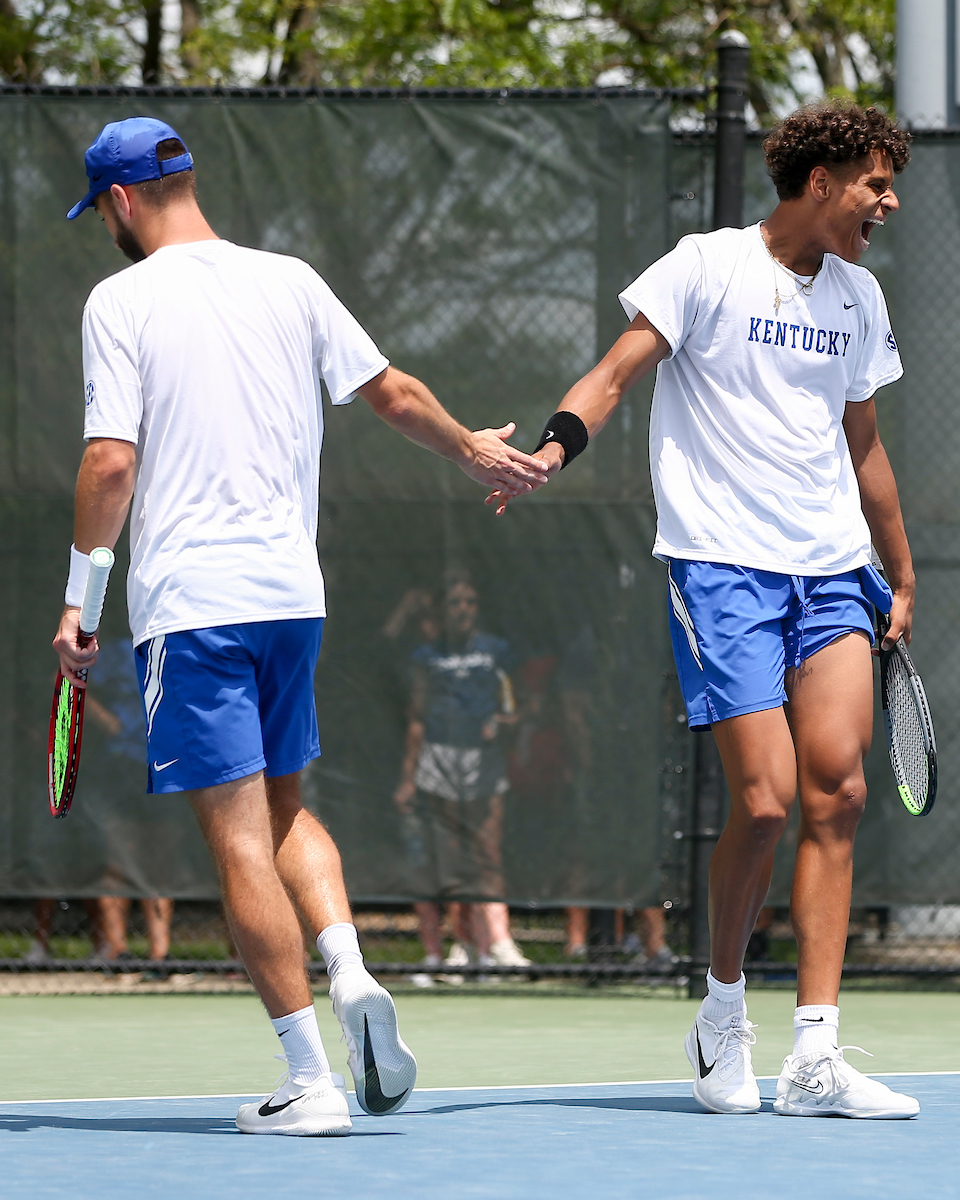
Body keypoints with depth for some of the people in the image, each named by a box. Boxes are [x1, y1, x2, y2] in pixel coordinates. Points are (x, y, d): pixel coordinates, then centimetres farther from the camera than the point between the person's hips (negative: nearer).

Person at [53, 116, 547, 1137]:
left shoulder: (122, 300, -5)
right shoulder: (290, 283, 7)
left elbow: (111, 460, -12)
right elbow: (394, 393, 13)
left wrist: (79, 597, -3)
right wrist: (474, 451, 32)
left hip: (188, 602, -5)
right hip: (291, 589, 5)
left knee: (240, 837, -4)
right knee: (282, 807, 21)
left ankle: (310, 1079, -8)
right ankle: (350, 975, -4)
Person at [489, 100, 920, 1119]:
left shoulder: (857, 297, 15)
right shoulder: (708, 268, -4)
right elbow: (616, 372, -8)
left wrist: (901, 577, 28)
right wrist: (553, 447, -27)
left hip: (832, 573, 6)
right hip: (722, 568, -5)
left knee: (836, 793, -7)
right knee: (765, 799, -12)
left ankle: (814, 1060, -8)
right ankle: (723, 1013, 13)